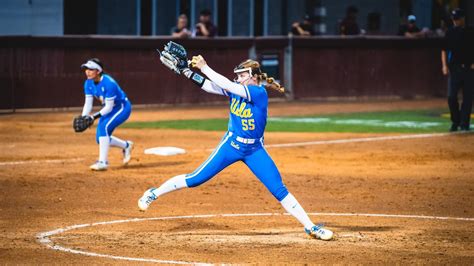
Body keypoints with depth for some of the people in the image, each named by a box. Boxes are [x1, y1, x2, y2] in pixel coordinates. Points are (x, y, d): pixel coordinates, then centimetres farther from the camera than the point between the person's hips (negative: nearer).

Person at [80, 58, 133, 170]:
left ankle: (103, 162, -25)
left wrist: (94, 116, -38)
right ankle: (126, 146, 29)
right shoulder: (88, 83, -10)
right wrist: (83, 119, -22)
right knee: (100, 139, 3)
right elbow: (88, 104, -6)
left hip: (122, 108, -8)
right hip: (109, 109, 8)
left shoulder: (108, 83, -32)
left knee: (103, 127, -28)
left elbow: (109, 107, -29)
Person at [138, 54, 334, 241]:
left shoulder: (259, 92, -20)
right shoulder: (236, 88, -2)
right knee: (196, 179, 0)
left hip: (255, 150, -3)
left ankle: (310, 227, 0)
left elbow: (227, 86, -27)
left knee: (279, 190, -6)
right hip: (231, 145, 3)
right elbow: (207, 86, -6)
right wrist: (186, 71, -18)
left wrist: (205, 68, -24)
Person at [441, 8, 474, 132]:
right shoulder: (450, 32, 5)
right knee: (451, 96, -7)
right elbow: (444, 50, 8)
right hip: (454, 68, 1)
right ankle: (455, 122, 10)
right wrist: (444, 65, -4)